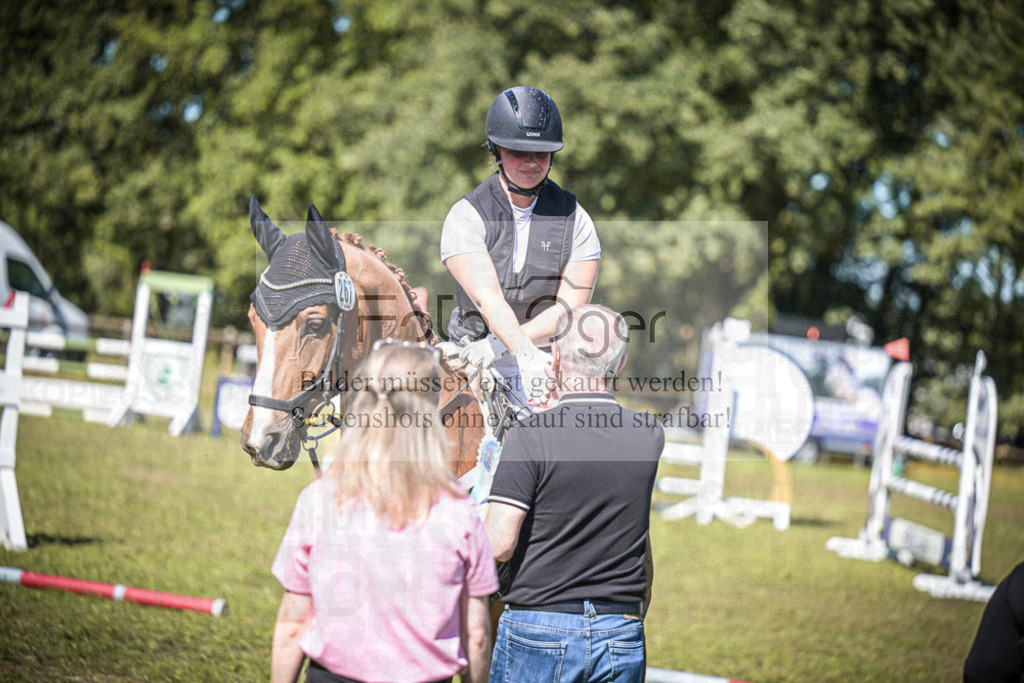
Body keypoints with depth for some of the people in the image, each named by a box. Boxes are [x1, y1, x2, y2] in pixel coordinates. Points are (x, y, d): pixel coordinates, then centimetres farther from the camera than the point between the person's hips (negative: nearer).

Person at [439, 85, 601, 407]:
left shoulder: (574, 218, 3)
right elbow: (487, 298, -17)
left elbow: (572, 306, -6)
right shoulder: (465, 216, -3)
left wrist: (499, 344, -19)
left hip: (554, 356, 1)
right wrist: (526, 354, -35)